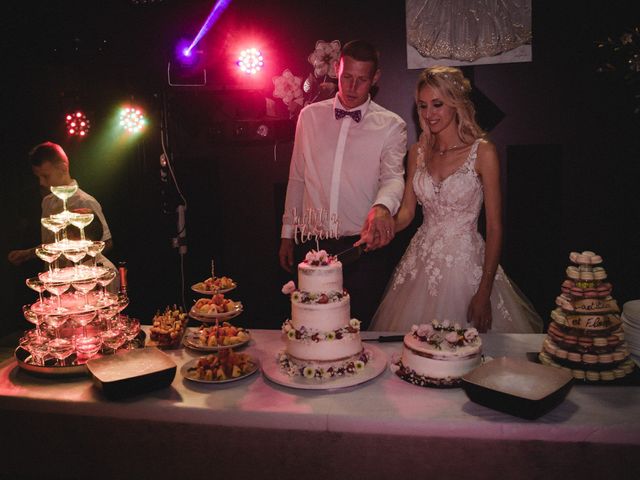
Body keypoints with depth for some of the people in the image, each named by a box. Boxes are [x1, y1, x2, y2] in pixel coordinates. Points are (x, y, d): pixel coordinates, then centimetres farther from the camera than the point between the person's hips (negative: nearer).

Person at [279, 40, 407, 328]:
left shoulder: (391, 126, 0)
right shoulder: (310, 116, 8)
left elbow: (393, 177, -11)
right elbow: (296, 178, 12)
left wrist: (383, 207, -35)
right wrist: (287, 233, 12)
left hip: (363, 246, -2)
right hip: (311, 244, 2)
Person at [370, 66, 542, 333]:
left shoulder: (482, 152, -8)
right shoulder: (418, 152, 6)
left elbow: (494, 227, -10)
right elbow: (407, 211, 6)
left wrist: (484, 292, -14)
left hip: (465, 263, -4)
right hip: (421, 262, 4)